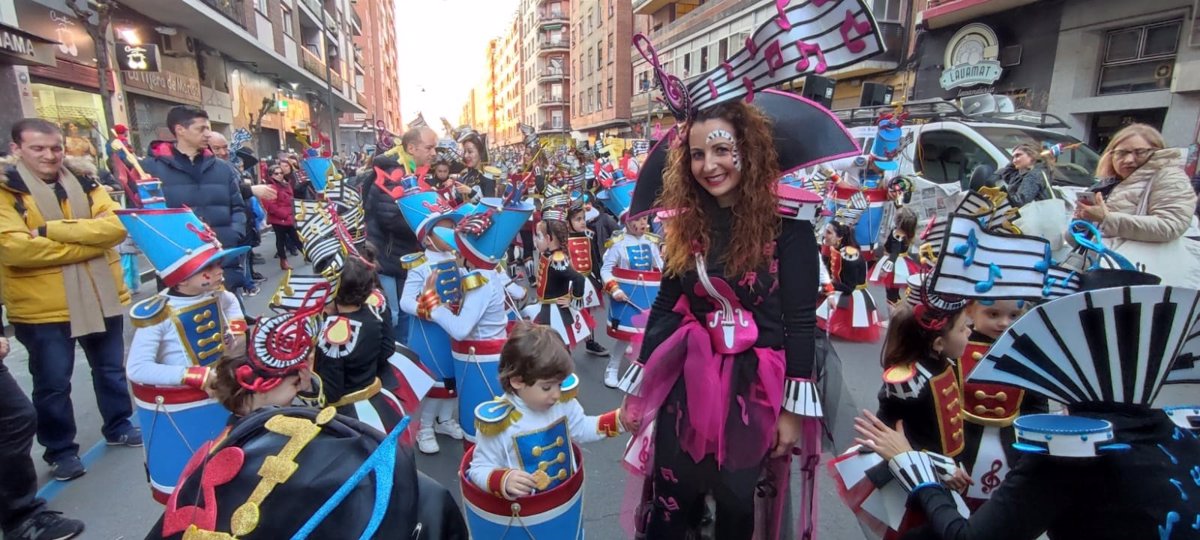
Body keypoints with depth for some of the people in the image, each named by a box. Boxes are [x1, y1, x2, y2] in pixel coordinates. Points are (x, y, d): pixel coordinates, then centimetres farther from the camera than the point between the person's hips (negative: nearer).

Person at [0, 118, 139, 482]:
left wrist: (52, 229, -19)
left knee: (111, 369, 17)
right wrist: (88, 243, -18)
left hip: (100, 297, 4)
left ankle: (119, 427, 36)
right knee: (53, 383, 8)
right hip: (42, 306, -3)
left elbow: (116, 226, -10)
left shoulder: (85, 185, 6)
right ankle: (60, 450, 25)